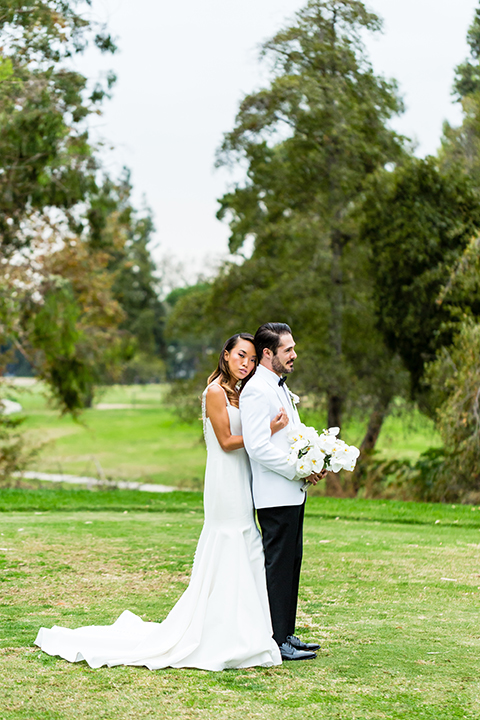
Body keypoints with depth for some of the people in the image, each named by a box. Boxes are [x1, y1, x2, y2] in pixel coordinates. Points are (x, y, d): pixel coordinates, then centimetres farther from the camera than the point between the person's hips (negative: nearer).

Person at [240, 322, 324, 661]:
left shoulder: (280, 387, 17)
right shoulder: (256, 391, -15)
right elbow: (258, 446, -22)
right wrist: (298, 469, -18)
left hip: (293, 492, 10)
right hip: (276, 496, -10)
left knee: (291, 564, 14)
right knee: (278, 567, -5)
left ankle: (286, 634, 22)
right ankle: (276, 642, 1)